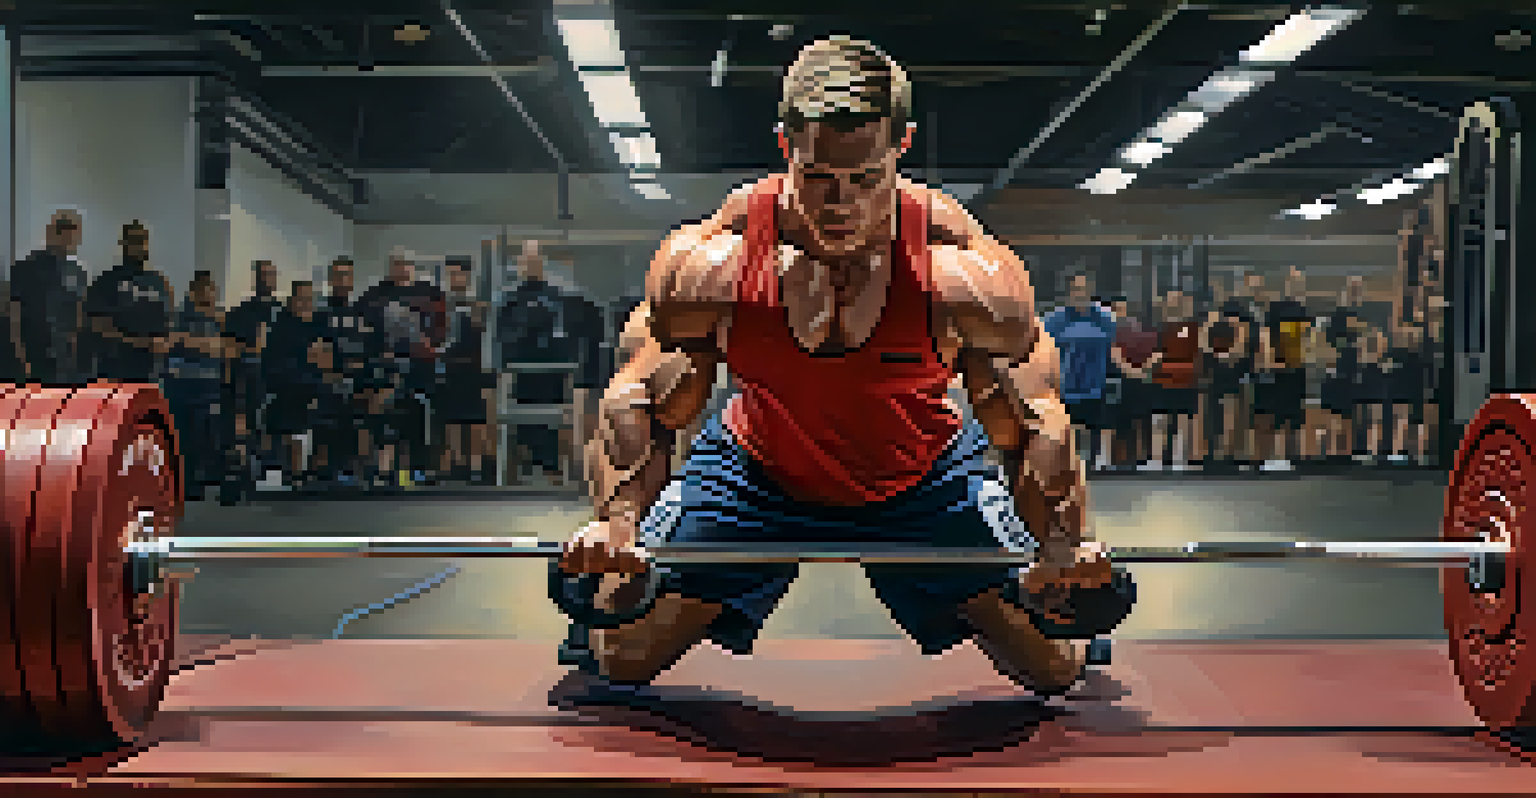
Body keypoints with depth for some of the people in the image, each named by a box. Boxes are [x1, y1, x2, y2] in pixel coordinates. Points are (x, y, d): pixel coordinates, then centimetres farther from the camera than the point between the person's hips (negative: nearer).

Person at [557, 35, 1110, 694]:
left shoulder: (969, 277, -28)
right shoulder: (708, 267, -27)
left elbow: (1032, 421, -19)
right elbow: (640, 401, -17)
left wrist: (1063, 541, -34)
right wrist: (616, 518, -33)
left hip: (924, 475, 0)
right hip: (756, 469, 0)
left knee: (1058, 668, 1)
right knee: (618, 659, -1)